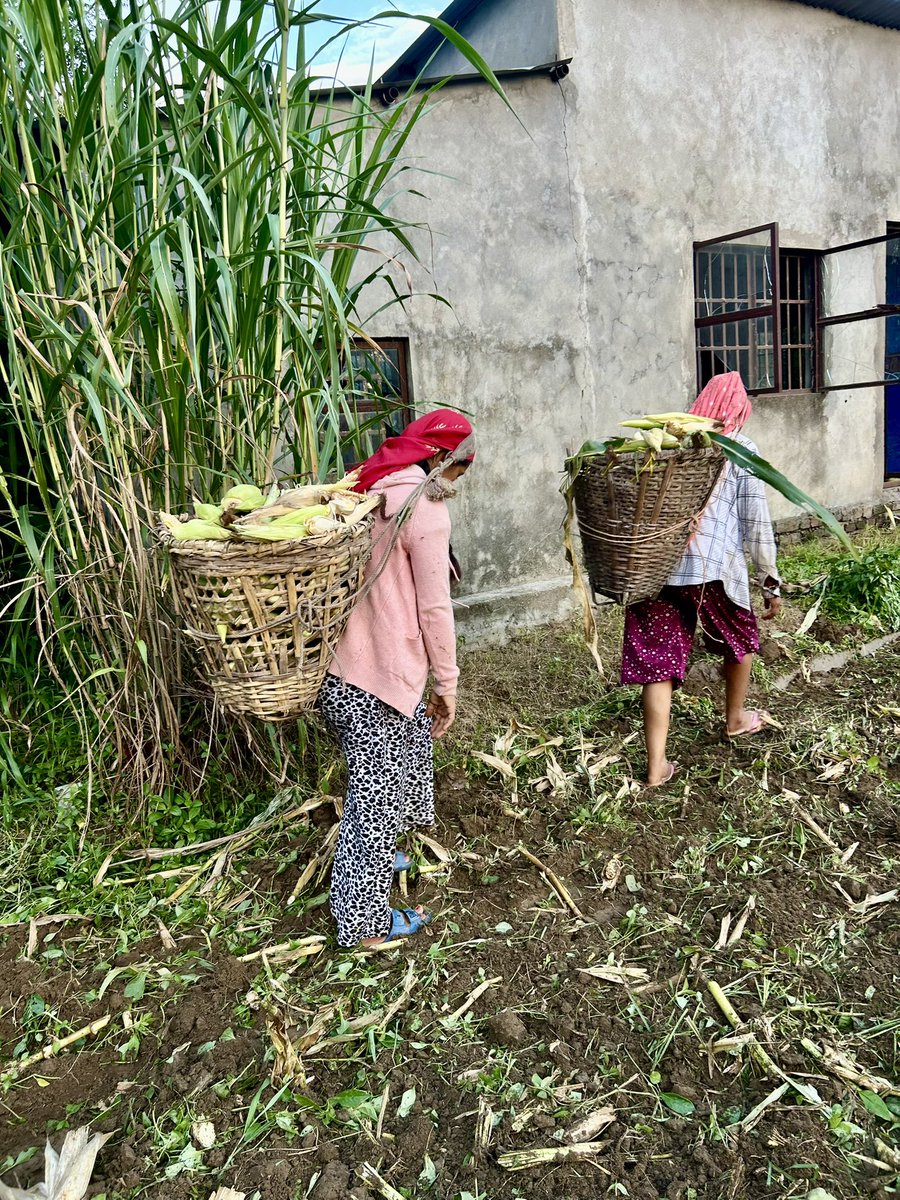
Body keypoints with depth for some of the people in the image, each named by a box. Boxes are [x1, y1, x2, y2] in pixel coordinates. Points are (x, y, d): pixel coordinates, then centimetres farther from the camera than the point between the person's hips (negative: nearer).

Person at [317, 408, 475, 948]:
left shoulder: (372, 489, 10)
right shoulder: (426, 509, -15)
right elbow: (435, 609, -14)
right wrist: (447, 685, -6)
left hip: (344, 664, 9)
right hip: (379, 678, -9)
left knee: (411, 745, 27)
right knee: (377, 793, 5)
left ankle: (375, 857, 44)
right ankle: (367, 923, 21)